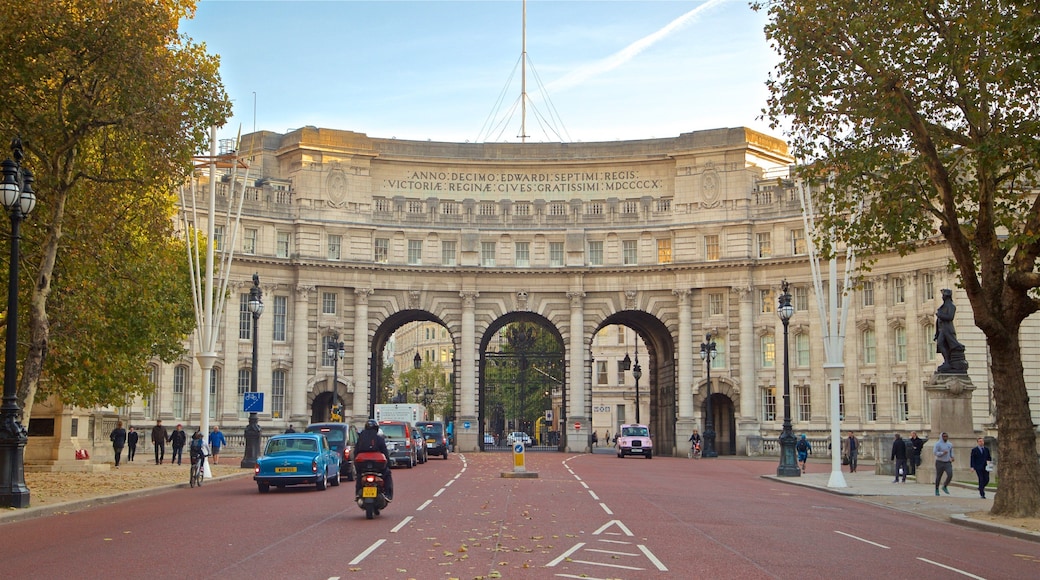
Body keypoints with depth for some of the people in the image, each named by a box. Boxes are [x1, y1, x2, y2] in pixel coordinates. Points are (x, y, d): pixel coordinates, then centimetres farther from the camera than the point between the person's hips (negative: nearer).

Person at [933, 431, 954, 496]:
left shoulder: (950, 444, 8)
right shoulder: (938, 444, -8)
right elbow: (934, 452, -14)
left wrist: (952, 457, 2)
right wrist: (942, 453, -26)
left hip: (948, 463, 4)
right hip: (940, 462, -4)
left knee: (950, 475, -16)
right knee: (938, 477, 4)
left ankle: (944, 487, 5)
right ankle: (937, 490, 22)